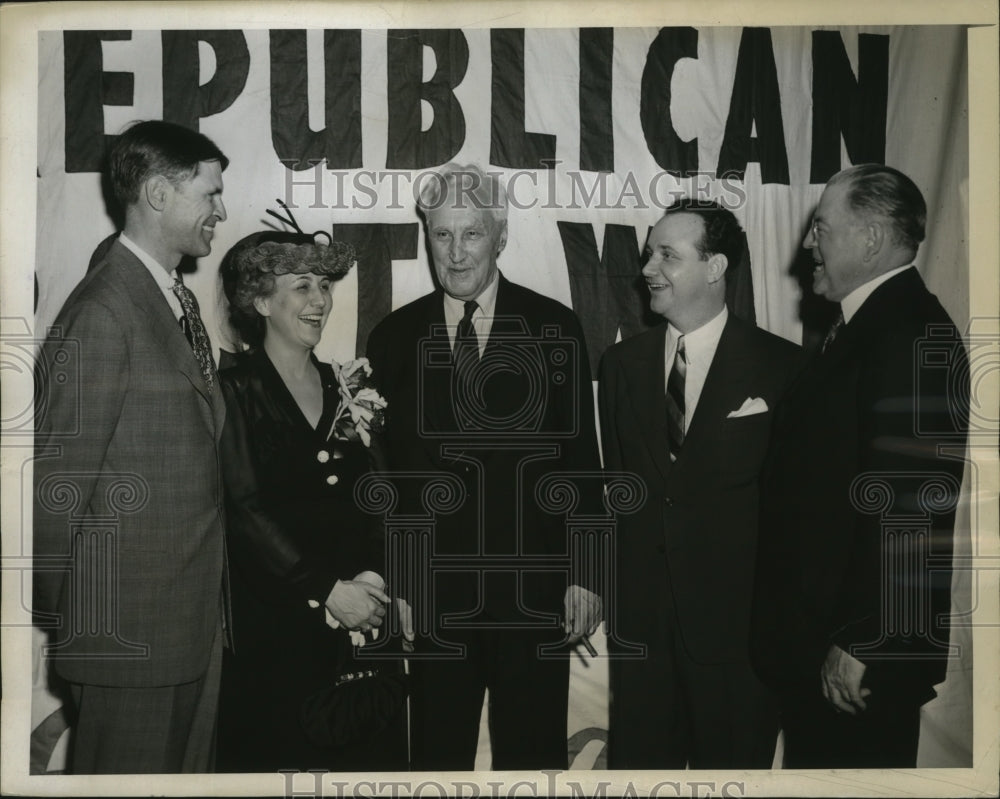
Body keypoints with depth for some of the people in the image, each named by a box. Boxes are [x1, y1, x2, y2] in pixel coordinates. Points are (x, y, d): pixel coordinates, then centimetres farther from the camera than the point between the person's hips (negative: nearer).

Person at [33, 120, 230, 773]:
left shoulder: (179, 300, 12)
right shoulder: (104, 310, -17)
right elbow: (59, 481, -16)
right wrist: (62, 617, -7)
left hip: (195, 612, 8)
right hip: (131, 623, -8)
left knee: (190, 764, 18)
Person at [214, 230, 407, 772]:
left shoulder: (344, 388, 13)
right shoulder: (236, 390, -3)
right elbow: (245, 509, -11)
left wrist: (372, 575, -7)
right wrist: (328, 589, -14)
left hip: (359, 621, 5)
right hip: (273, 623, -4)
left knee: (368, 747, 5)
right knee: (274, 750, 0)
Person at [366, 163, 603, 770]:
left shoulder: (556, 328, 1)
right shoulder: (395, 337, 5)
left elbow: (580, 459, 1)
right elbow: (388, 466, 5)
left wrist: (584, 576, -2)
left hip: (533, 588, -1)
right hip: (435, 592, 1)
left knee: (534, 755, 10)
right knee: (438, 755, 11)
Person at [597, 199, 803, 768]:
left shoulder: (780, 365, -6)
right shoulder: (622, 362, 7)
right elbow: (616, 480, 10)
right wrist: (609, 586, 3)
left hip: (737, 617, -3)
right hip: (641, 618, 3)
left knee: (733, 763, 10)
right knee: (638, 760, 12)